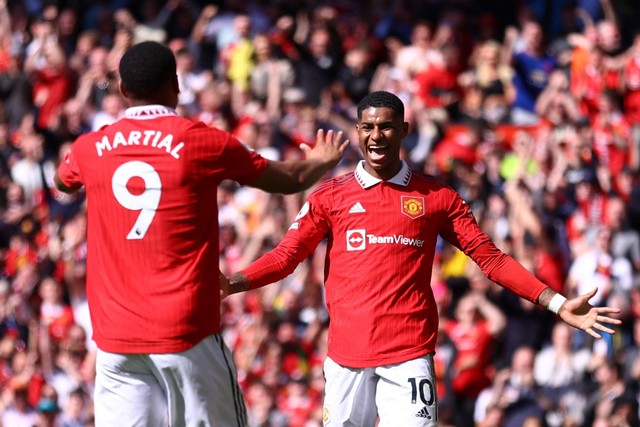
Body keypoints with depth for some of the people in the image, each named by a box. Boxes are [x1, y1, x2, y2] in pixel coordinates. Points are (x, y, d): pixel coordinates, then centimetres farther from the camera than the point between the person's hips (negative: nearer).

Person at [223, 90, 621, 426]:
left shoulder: (437, 196, 8)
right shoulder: (330, 195, 9)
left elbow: (490, 258, 8)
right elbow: (287, 255, 8)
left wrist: (558, 304, 0)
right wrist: (229, 283, -8)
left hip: (409, 353, -1)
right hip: (347, 350, 1)